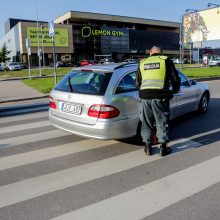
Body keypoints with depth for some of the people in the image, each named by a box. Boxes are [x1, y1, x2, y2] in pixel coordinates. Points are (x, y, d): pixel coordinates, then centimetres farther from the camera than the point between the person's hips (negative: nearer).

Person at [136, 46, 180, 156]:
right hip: (160, 97, -3)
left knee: (146, 123, 14)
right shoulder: (166, 60, 7)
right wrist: (175, 90, 25)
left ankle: (148, 147, 22)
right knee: (162, 122, 9)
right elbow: (175, 78, 7)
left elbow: (137, 82, 20)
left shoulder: (142, 63, 17)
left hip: (145, 97, 3)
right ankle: (163, 147, 16)